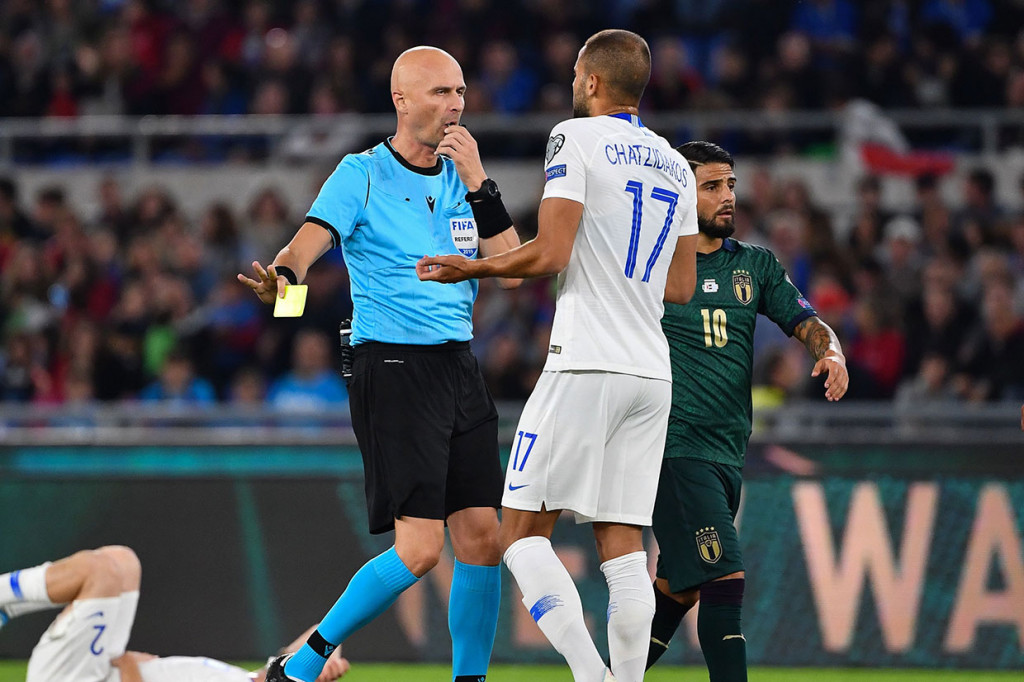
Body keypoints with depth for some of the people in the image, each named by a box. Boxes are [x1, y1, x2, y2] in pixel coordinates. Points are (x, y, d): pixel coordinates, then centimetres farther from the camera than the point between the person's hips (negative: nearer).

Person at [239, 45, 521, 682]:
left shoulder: (463, 177, 12)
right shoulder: (362, 174, -4)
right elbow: (311, 239, -18)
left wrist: (478, 183, -5)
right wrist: (281, 276, -41)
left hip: (459, 366, 6)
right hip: (393, 367, -6)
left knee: (481, 536, -1)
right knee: (419, 547, -13)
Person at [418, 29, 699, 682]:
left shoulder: (575, 139, -4)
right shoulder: (676, 166, 17)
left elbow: (550, 253, -13)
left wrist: (471, 269, 1)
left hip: (586, 365, -7)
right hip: (652, 372, 7)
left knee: (523, 530, -3)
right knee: (623, 544, 6)